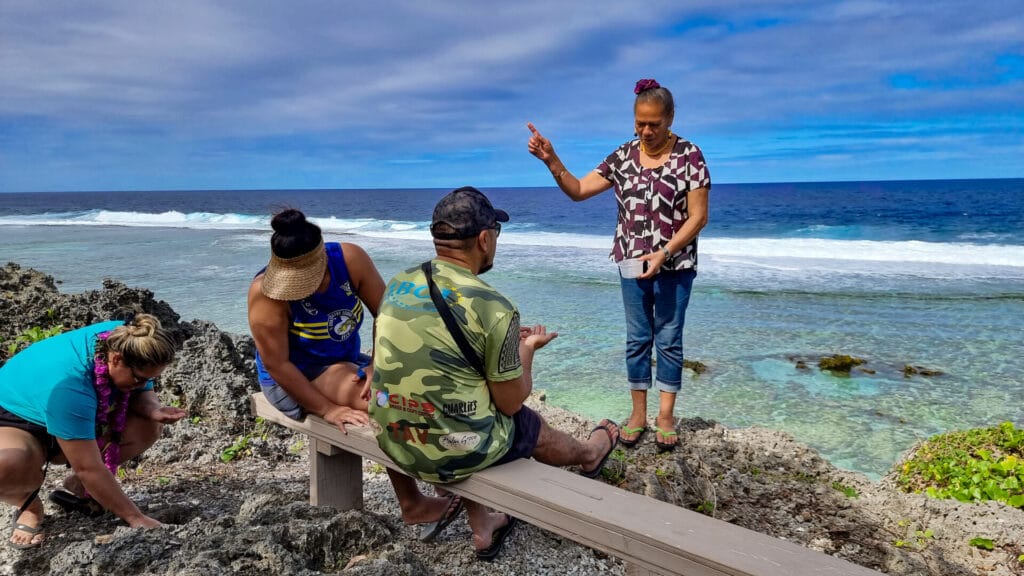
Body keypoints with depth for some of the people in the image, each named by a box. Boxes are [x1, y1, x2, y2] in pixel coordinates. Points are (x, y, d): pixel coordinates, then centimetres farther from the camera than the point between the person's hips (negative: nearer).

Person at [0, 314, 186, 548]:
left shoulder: (125, 339, -22)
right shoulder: (67, 384, -40)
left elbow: (143, 393, -6)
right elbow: (89, 468, -36)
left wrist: (154, 410, -31)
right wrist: (135, 518, -31)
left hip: (75, 419, 7)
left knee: (148, 427, -17)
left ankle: (77, 485, 5)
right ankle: (29, 506, -4)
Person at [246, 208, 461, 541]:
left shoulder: (350, 259, -15)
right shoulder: (266, 292, -23)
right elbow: (277, 365, -22)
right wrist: (328, 410, -25)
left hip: (348, 363, 5)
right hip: (293, 380, -5)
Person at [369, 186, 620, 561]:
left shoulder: (396, 286, -2)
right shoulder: (493, 308, -21)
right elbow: (511, 403, -10)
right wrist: (527, 348, 8)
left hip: (391, 442, 5)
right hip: (452, 453, -5)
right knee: (531, 428, 22)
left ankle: (482, 528, 35)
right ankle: (589, 455, 55)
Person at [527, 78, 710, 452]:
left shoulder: (689, 155, -8)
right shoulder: (623, 156, 1)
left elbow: (698, 216, -10)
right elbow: (578, 191, 2)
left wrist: (664, 254, -19)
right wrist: (551, 161, -13)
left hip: (675, 264, -3)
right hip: (632, 263, 3)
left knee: (669, 339, 5)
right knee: (637, 339, 9)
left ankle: (665, 417, 17)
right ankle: (638, 414, 20)